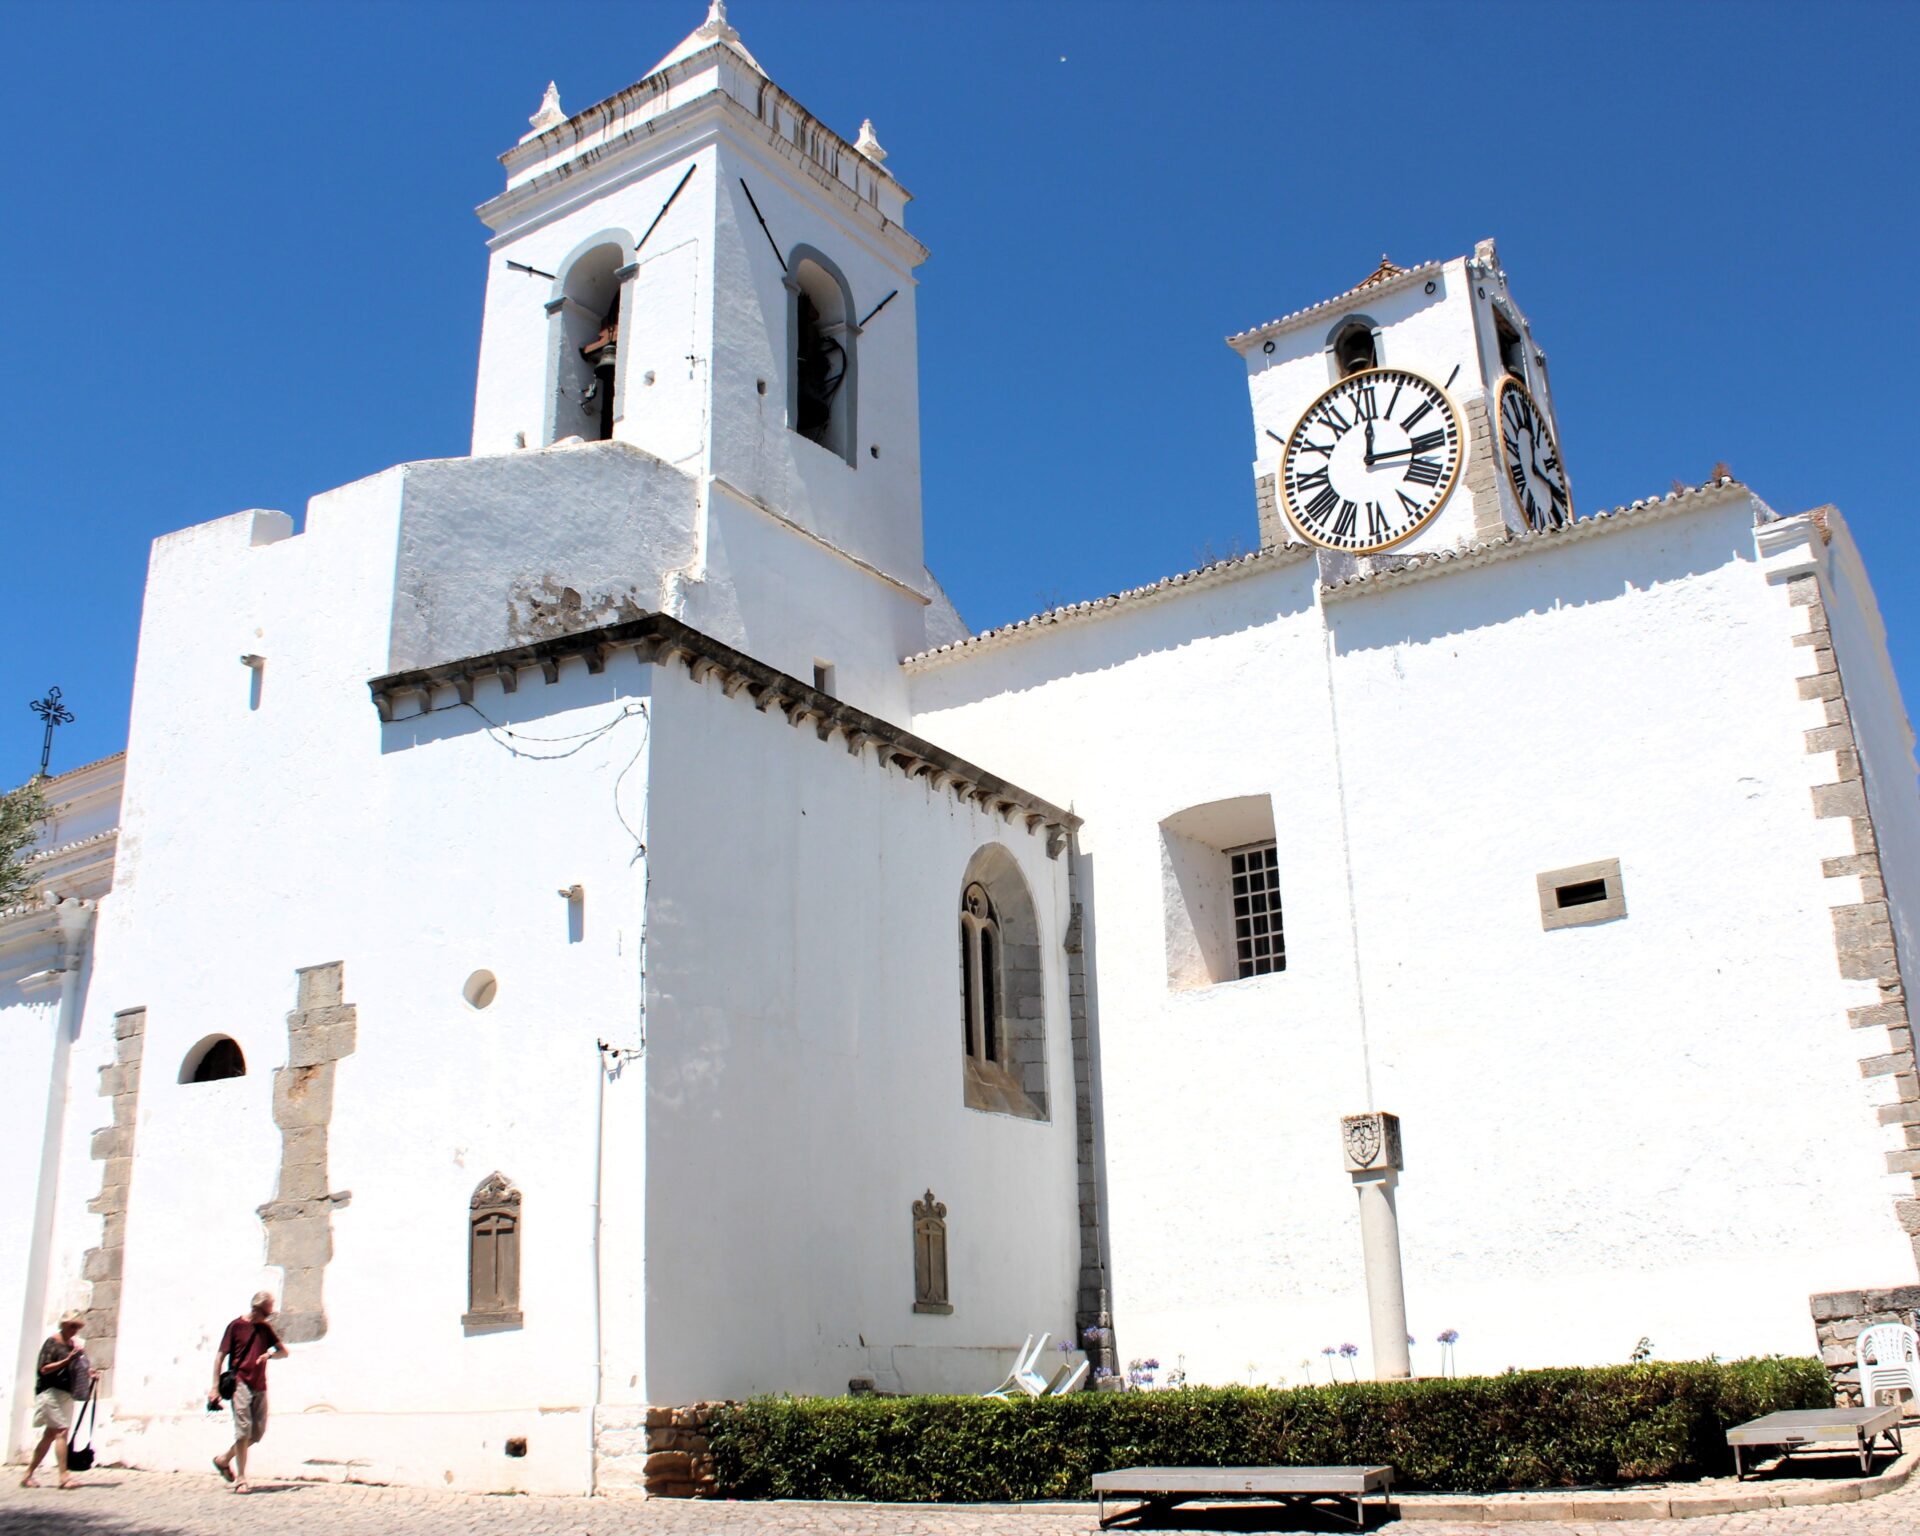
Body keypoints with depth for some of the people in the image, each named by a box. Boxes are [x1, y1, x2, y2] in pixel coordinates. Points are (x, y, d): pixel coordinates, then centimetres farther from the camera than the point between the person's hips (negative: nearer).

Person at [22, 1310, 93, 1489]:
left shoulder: (73, 1344, 15)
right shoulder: (52, 1343, -6)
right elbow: (44, 1369, -15)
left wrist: (87, 1373, 4)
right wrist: (67, 1360, -24)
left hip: (66, 1394, 8)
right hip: (51, 1392, -8)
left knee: (49, 1436, 10)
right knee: (62, 1432, -15)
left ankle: (28, 1476, 19)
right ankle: (64, 1476, -18)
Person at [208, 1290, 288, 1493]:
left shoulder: (265, 1328, 14)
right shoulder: (236, 1326, -1)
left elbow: (284, 1352, 17)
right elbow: (220, 1356, -2)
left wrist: (269, 1355, -6)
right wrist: (215, 1387, -8)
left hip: (259, 1386, 6)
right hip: (240, 1383, -6)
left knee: (258, 1432, 5)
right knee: (243, 1429, -11)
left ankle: (224, 1460, 27)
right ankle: (240, 1480, -4)